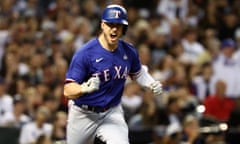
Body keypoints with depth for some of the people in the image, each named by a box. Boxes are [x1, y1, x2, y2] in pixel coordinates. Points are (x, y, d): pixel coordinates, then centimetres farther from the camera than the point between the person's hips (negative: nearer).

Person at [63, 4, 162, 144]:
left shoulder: (129, 52, -6)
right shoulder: (85, 53, -22)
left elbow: (137, 73, 17)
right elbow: (68, 91, -24)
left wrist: (151, 83, -4)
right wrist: (85, 88, -45)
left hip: (112, 113, 2)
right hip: (83, 115, -2)